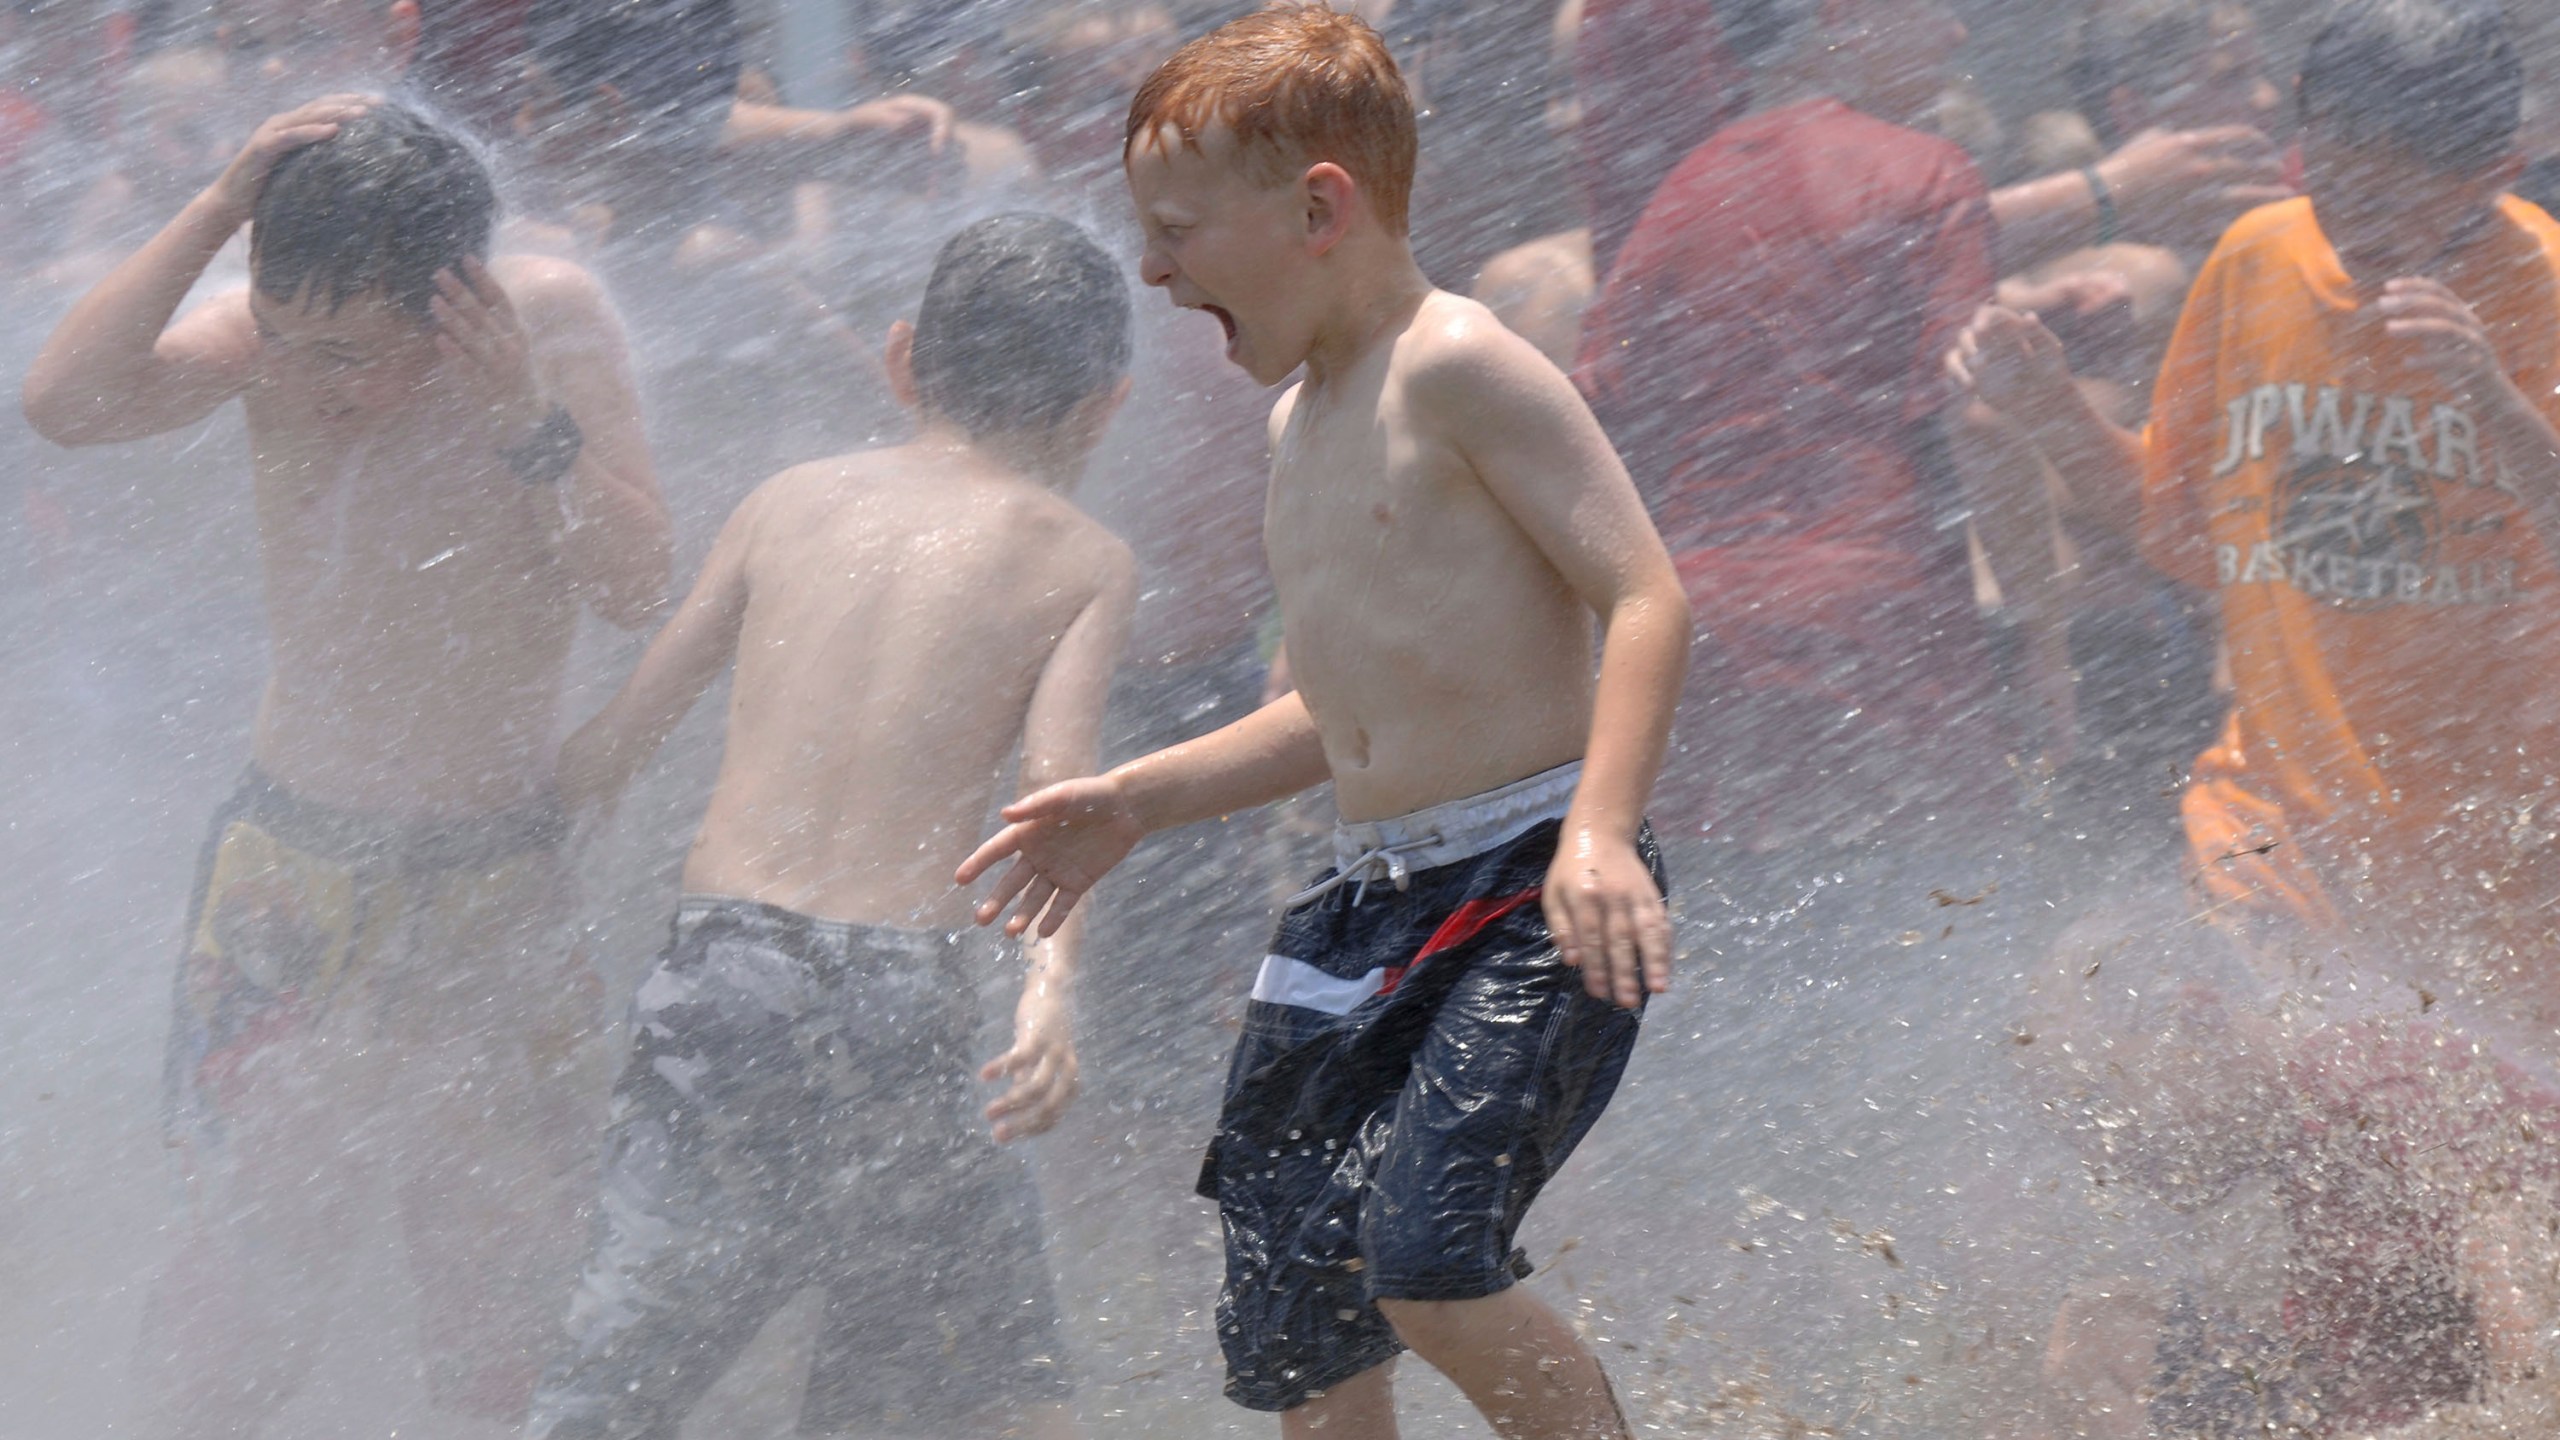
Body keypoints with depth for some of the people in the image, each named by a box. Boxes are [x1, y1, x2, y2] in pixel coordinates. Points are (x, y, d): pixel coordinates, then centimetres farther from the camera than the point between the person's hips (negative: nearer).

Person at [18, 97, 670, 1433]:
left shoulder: (550, 322, -10)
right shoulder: (274, 343, -12)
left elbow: (636, 583, -11)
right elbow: (65, 401, -29)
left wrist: (532, 421, -26)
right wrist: (220, 210, -32)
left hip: (499, 886, 2)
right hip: (297, 873, -1)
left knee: (499, 1280, 11)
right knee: (252, 1256, 0)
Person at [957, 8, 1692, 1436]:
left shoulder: (1457, 367, -10)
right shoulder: (1304, 421, 19)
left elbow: (1649, 598, -18)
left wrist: (1600, 830, -30)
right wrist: (1134, 801, 29)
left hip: (1530, 889, -9)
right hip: (1372, 911, 9)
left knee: (1427, 1262, -25)